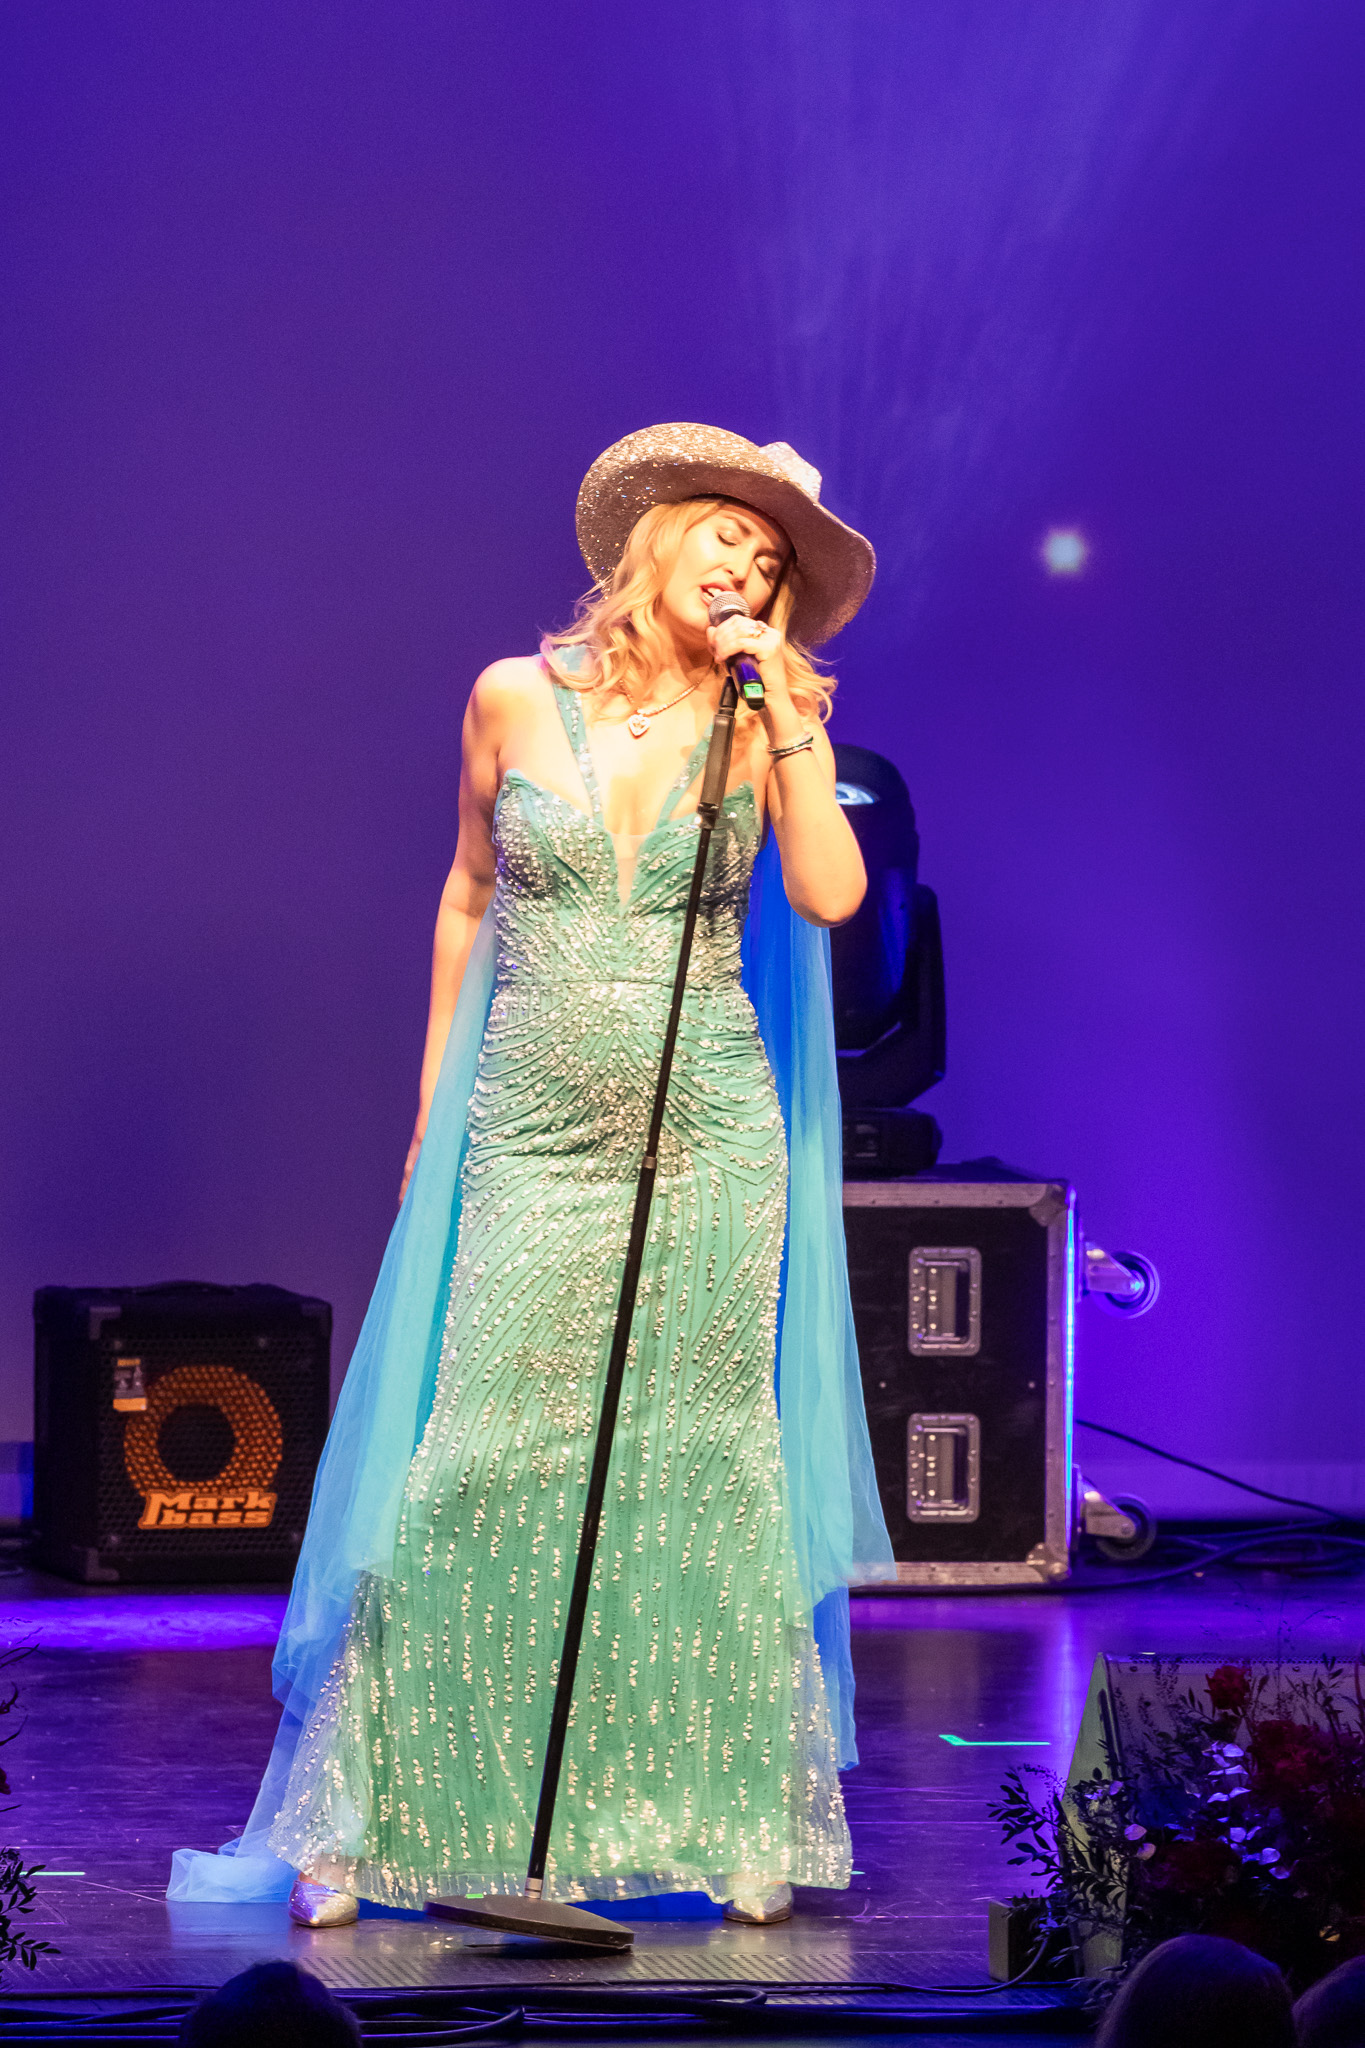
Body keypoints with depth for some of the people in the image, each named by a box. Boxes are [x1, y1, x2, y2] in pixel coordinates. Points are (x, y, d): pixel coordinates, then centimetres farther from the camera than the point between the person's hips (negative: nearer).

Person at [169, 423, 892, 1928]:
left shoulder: (763, 725, 3)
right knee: (483, 1472, -4)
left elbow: (831, 895, -13)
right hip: (534, 1138, 0)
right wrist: (433, 1104, 17)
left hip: (708, 1140, 0)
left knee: (695, 1474, 2)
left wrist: (781, 709, -11)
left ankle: (738, 1828, 10)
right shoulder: (519, 701, 3)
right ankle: (371, 1824, 4)